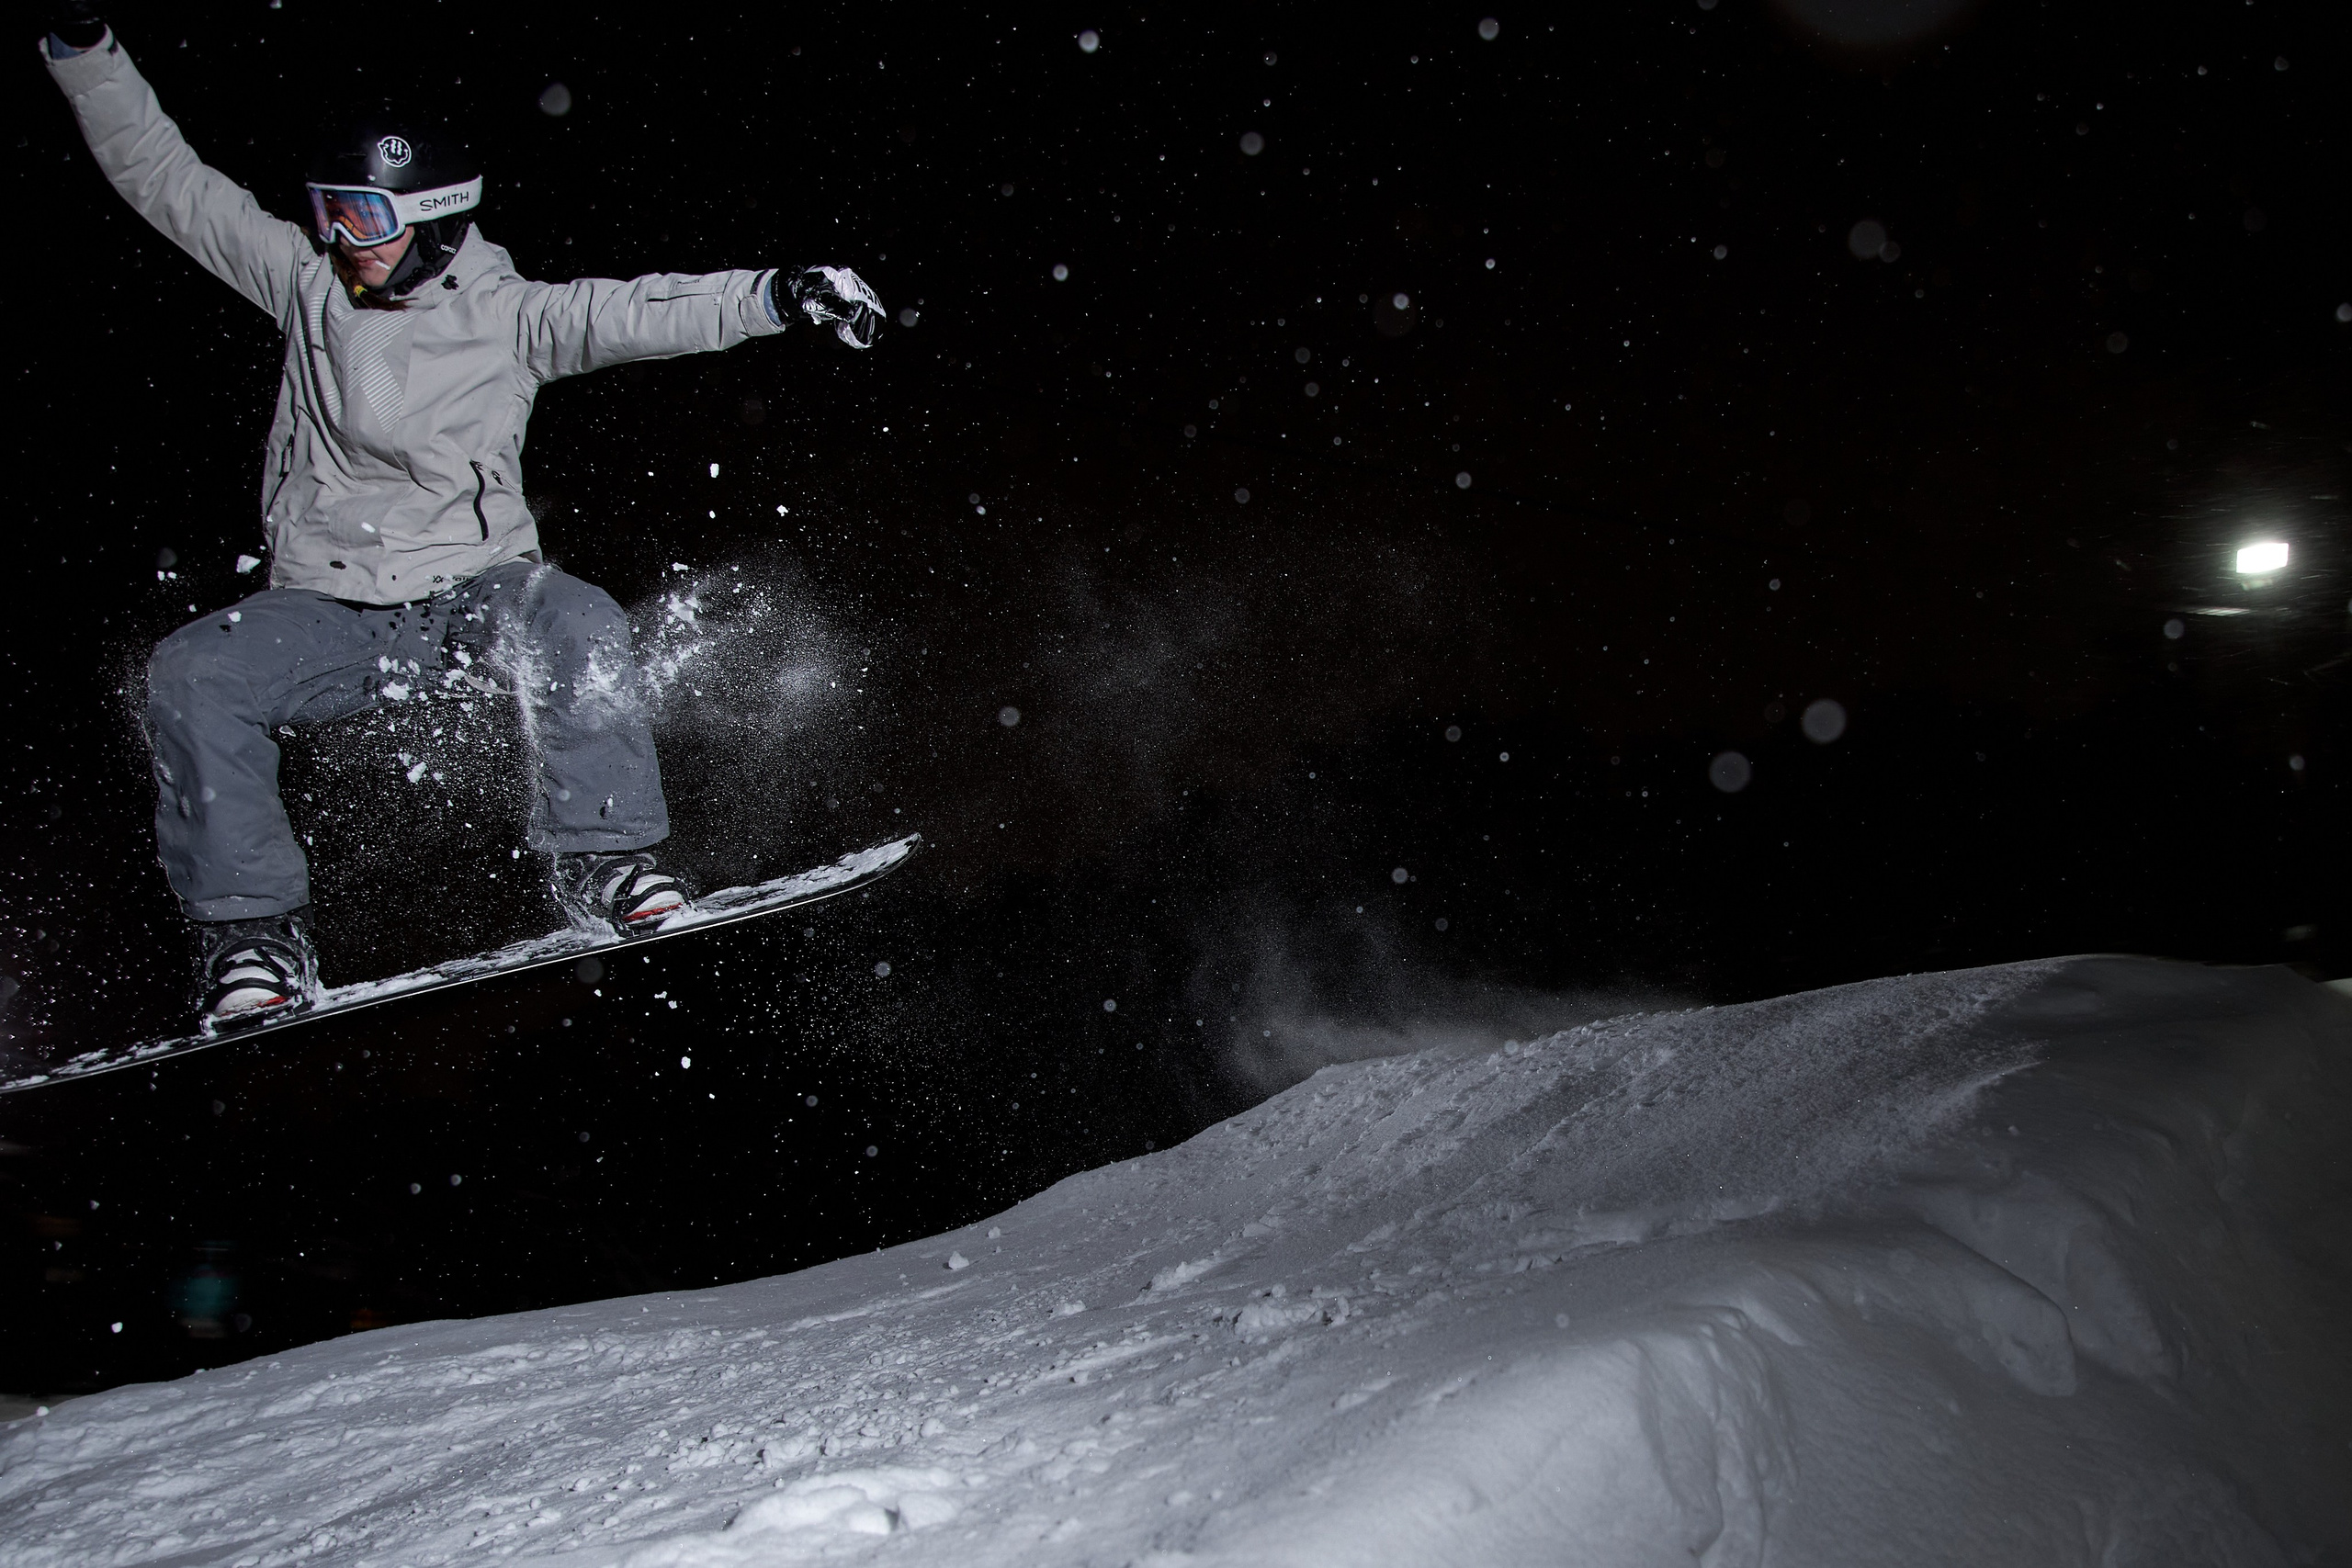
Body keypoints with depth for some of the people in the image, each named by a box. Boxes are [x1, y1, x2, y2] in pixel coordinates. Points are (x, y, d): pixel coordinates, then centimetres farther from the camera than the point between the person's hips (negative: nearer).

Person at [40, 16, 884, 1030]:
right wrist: (84, 49, 6)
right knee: (192, 672, -23)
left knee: (579, 622, -32)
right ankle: (254, 931, -16)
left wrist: (779, 294, -30)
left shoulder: (505, 313, -2)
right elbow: (158, 173, 13)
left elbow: (636, 314, -16)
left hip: (474, 586, -2)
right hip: (327, 614, 2)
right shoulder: (305, 280, 6)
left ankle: (601, 860, -22)